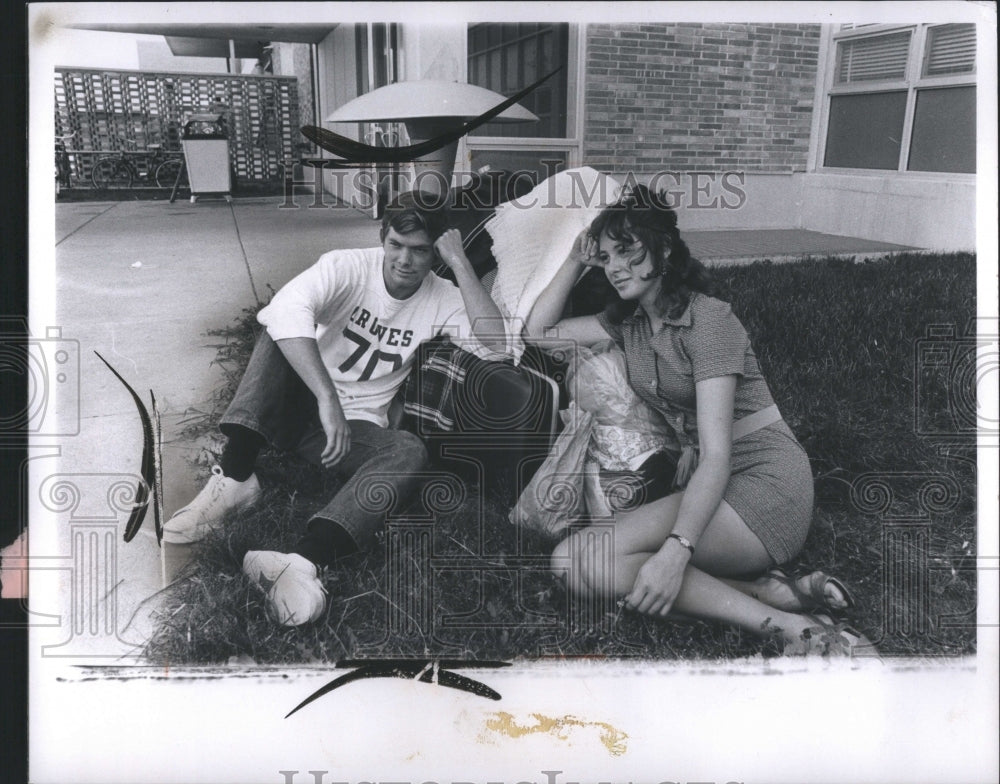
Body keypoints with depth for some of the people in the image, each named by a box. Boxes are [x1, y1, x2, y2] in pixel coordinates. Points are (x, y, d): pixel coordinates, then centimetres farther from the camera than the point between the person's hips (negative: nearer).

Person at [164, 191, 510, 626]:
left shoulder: (441, 300, -2)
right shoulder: (348, 266, -10)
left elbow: (494, 347, -20)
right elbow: (287, 307, -32)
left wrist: (460, 263, -21)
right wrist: (327, 399, -41)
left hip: (356, 427, 1)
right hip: (296, 406, -1)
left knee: (409, 452, -31)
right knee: (281, 326, -26)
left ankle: (300, 562, -54)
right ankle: (235, 476, -37)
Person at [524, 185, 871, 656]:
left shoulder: (707, 318, -12)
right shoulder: (628, 322, 11)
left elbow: (717, 453, -21)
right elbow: (537, 333, 15)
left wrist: (676, 550, -33)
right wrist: (575, 262, 7)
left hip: (762, 481, -8)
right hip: (699, 478, 8)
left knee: (583, 558, -26)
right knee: (572, 560, -18)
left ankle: (781, 622, -24)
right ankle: (774, 593, -18)